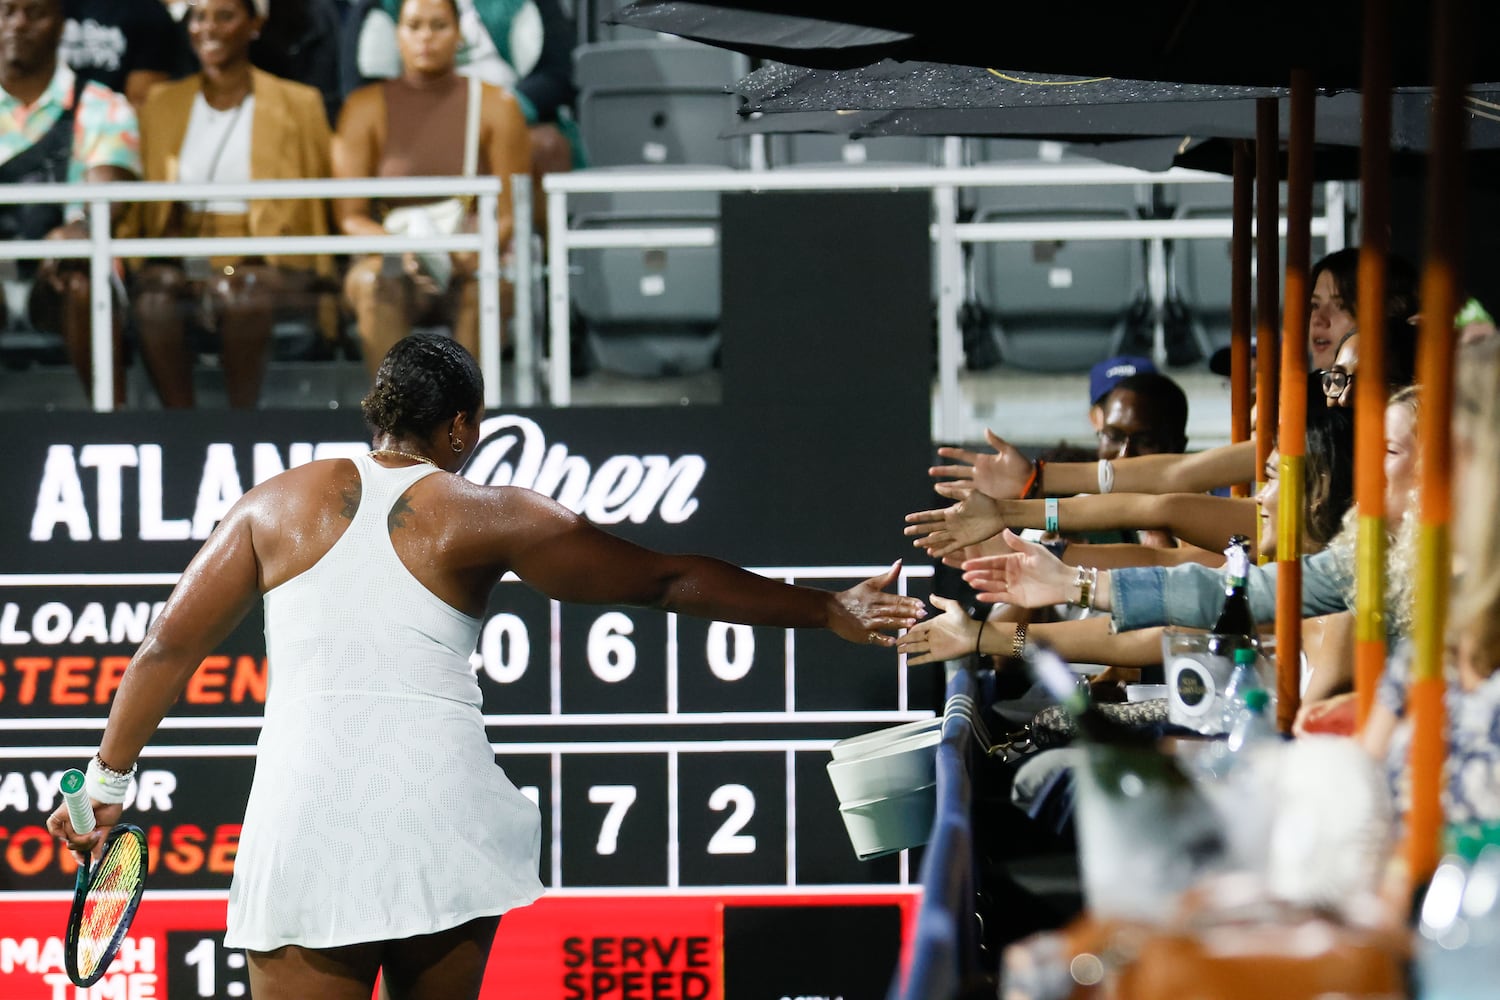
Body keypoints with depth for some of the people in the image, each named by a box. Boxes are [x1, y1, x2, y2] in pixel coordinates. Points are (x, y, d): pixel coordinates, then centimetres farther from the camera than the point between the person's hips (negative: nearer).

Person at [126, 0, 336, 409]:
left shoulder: (298, 104, 11)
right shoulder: (162, 104, 18)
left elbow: (314, 207, 10)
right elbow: (139, 203, 16)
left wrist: (323, 290, -3)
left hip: (269, 265, -2)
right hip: (183, 261, 2)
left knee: (242, 296, -38)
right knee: (155, 295, -34)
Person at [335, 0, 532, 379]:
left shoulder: (495, 105, 6)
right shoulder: (366, 107, 6)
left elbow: (513, 212, 1)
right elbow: (349, 214, 1)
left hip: (471, 265, 0)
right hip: (397, 263, 0)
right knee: (372, 283, -34)